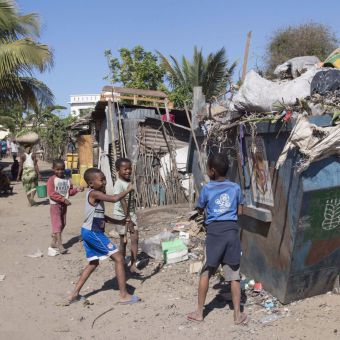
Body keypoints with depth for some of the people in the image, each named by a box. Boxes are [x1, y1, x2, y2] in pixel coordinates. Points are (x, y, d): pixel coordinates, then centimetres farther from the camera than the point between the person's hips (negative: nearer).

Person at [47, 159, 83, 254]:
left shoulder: (67, 180, 7)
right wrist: (63, 199, -26)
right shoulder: (51, 180, -11)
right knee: (57, 224, -11)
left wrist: (76, 189, -8)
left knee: (62, 224, 12)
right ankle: (60, 244, -14)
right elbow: (51, 194, -20)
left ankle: (54, 242, 27)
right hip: (55, 204, -7)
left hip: (64, 205, 7)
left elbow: (70, 191, 12)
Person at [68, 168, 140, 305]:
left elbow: (101, 216, 16)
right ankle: (124, 295, -2)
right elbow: (115, 199, -28)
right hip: (93, 233, -10)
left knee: (93, 263, 23)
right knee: (119, 258, -6)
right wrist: (128, 190, -11)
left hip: (89, 232, 10)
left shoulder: (96, 194, 12)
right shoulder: (94, 193, -17)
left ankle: (75, 294, 27)